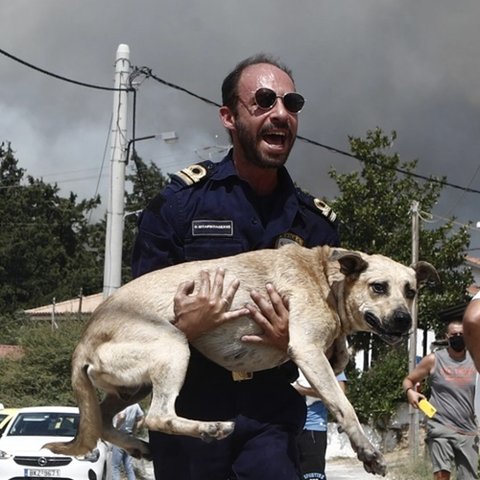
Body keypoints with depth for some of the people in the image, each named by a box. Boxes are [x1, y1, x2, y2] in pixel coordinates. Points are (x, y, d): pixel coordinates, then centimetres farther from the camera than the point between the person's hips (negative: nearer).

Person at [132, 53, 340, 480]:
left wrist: (297, 343, -12)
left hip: (270, 421, 1)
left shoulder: (316, 221, 7)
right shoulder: (179, 201, -1)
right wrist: (183, 328, -20)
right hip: (188, 411, -1)